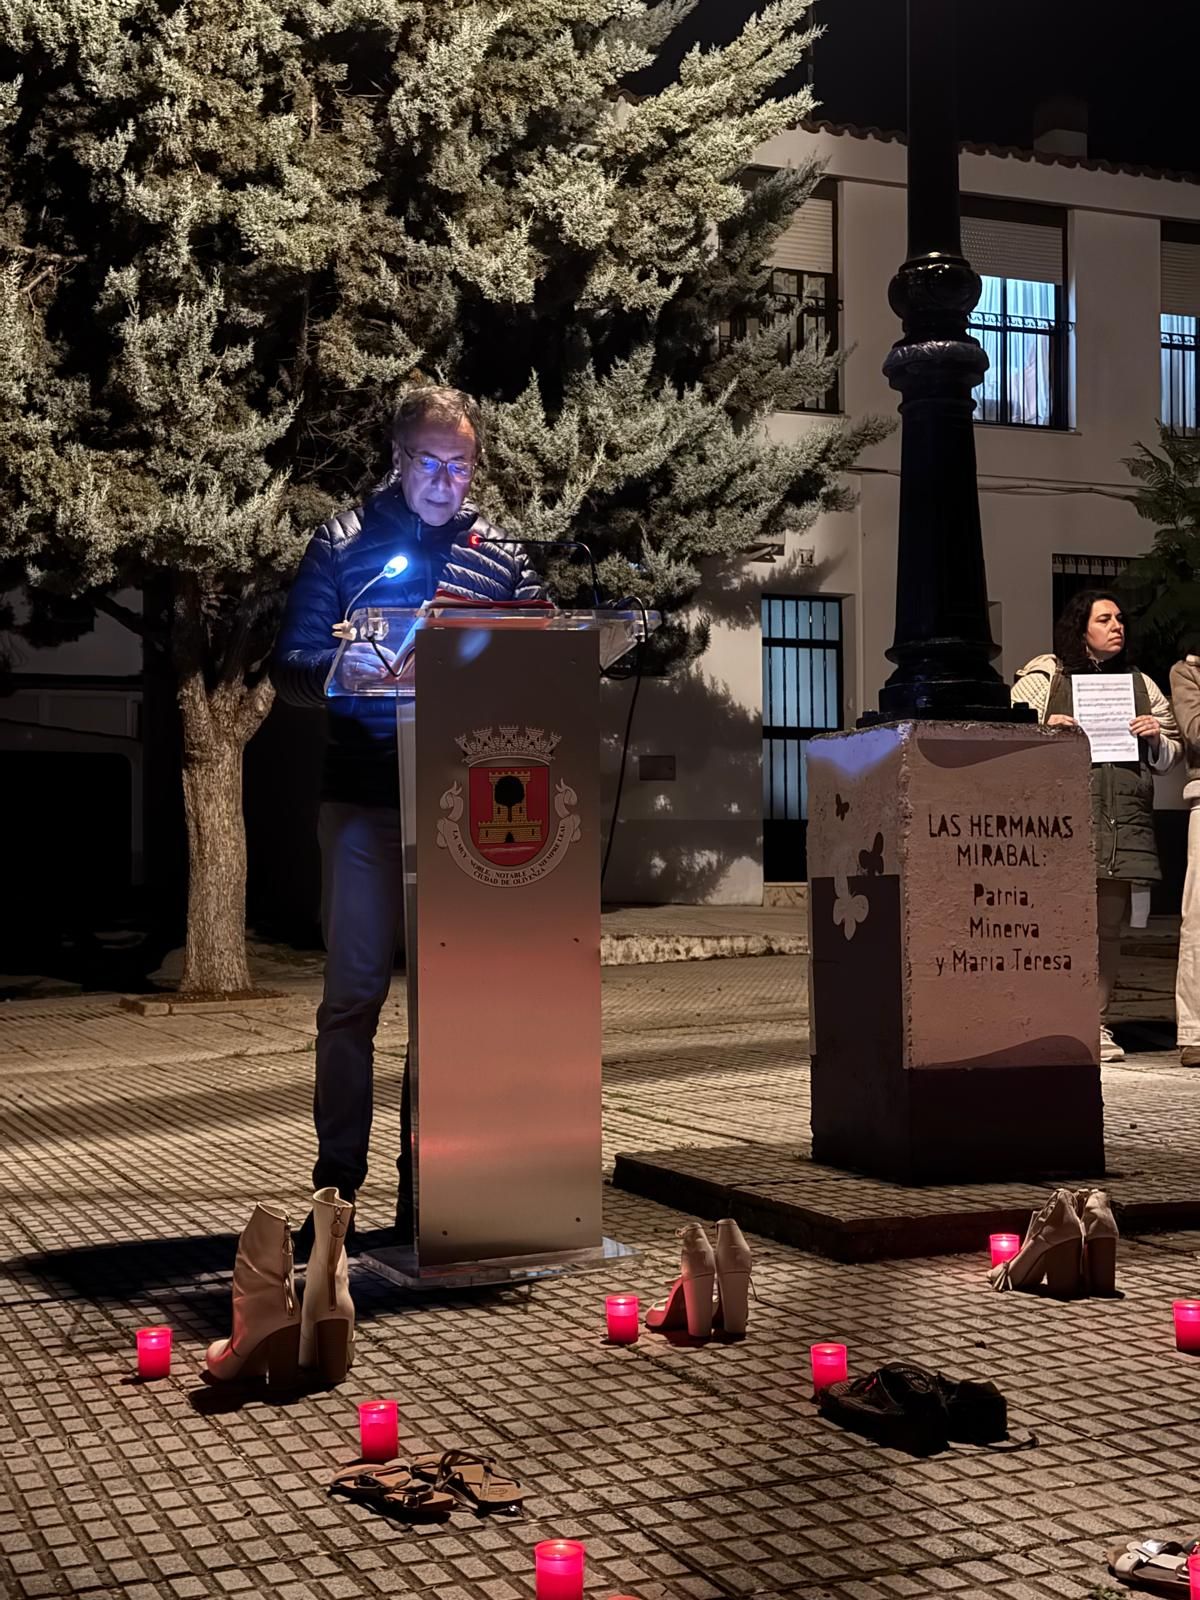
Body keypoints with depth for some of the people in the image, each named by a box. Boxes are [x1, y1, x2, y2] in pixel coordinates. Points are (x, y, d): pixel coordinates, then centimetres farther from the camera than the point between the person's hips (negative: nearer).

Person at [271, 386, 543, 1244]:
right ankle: (336, 1189, 7)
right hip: (367, 798, -2)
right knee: (354, 994, -1)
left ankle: (427, 1186, 16)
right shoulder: (345, 542, 6)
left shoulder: (503, 555, 11)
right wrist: (341, 670, -21)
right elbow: (290, 666, 1)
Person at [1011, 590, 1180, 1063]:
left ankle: (1097, 1023, 12)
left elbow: (1169, 757, 24)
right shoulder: (1042, 678, 9)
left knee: (1109, 927, 5)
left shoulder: (1139, 684, 19)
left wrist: (1155, 739, 3)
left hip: (1123, 824, 4)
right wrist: (1043, 731, -8)